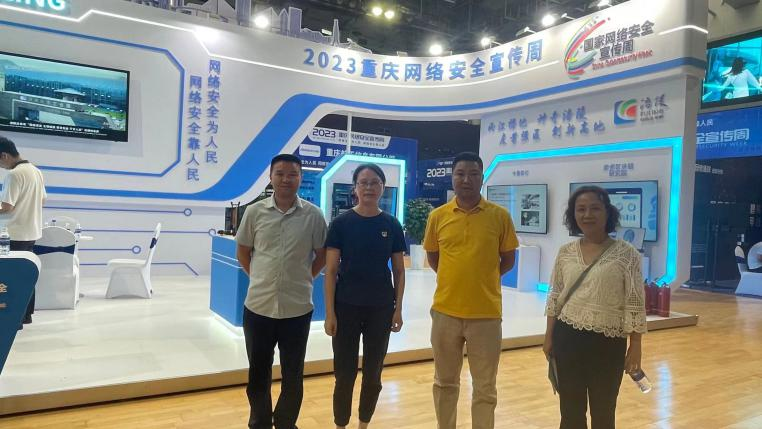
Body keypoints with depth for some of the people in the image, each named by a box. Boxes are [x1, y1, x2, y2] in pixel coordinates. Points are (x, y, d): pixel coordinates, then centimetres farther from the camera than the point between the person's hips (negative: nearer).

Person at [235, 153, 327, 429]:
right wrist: (260, 278, 6)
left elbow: (322, 255, 5)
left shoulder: (313, 215, -5)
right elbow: (242, 252, 9)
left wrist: (302, 279, 3)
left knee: (293, 375, 13)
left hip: (298, 308, -1)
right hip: (258, 307, 1)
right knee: (258, 373, 15)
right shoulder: (254, 212, -2)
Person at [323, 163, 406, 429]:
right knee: (344, 374, 6)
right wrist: (329, 312, -9)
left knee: (373, 375, 13)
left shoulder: (392, 225, 0)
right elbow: (330, 270, -6)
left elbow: (398, 270, 5)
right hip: (347, 307, -2)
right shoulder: (341, 223, -6)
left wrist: (398, 308, 0)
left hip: (381, 308, 2)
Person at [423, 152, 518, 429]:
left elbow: (508, 260, 5)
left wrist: (482, 280, 6)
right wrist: (455, 279, 7)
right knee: (445, 382, 17)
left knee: (485, 388, 9)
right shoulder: (437, 216, 0)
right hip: (445, 311, 2)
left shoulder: (500, 215, -4)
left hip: (486, 313, -1)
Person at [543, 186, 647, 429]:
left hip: (608, 344, -3)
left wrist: (636, 346, -7)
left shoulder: (626, 254, -7)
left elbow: (635, 304, -7)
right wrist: (549, 336, 8)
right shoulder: (565, 253, 3)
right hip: (567, 339, 3)